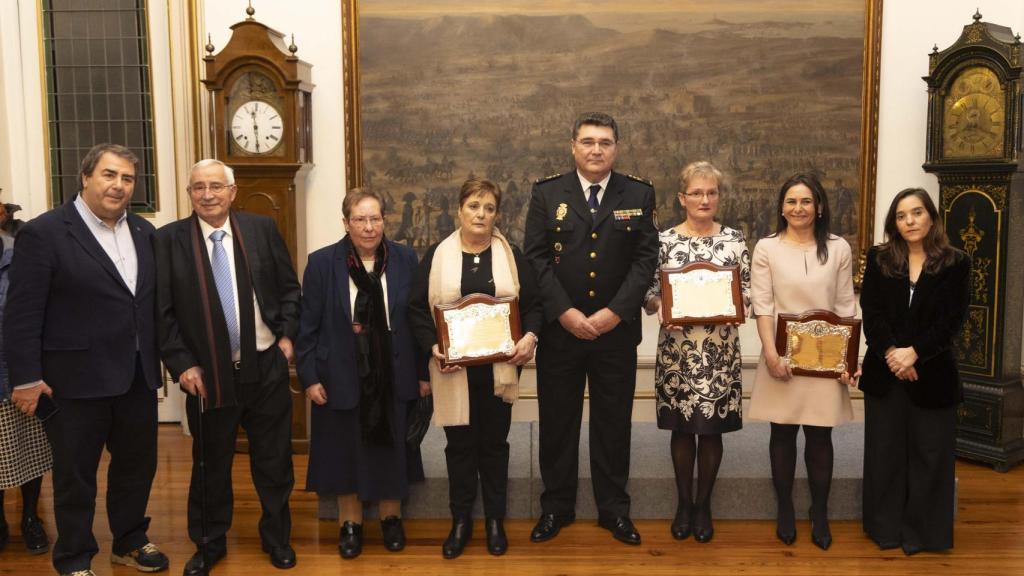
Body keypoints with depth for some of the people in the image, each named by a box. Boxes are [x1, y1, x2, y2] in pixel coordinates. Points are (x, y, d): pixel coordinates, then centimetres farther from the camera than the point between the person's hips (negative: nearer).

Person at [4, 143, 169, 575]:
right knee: (75, 473, 10)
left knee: (138, 463, 17)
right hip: (76, 379, -5)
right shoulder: (43, 232, -10)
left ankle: (130, 541, 36)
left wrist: (162, 356, 9)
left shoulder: (144, 231, 7)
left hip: (137, 374, 6)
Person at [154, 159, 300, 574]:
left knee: (274, 461, 13)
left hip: (266, 368, 1)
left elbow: (289, 287, 7)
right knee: (210, 464, 15)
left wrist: (287, 334, -1)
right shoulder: (168, 240, -4)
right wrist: (182, 364, -8)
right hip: (208, 374, -1)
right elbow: (161, 311, -4)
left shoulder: (262, 229, 0)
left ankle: (276, 538, 33)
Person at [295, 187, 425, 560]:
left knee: (391, 449, 13)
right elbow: (308, 325, -4)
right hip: (341, 377, -1)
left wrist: (423, 372, -1)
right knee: (346, 451, 11)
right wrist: (309, 377, -7)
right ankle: (350, 523, 30)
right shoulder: (322, 263, -5)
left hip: (393, 376, 1)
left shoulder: (406, 260, -3)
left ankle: (391, 518, 32)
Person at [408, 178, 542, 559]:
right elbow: (418, 308, 0)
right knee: (460, 444, 8)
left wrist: (530, 336, -15)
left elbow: (532, 304, 4)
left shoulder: (511, 255, 4)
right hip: (454, 369, -1)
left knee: (494, 442, 10)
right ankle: (460, 520, 23)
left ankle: (495, 520, 25)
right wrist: (433, 346, -15)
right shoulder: (437, 256, 1)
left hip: (499, 368, 1)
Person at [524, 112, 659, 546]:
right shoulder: (546, 193, 2)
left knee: (614, 422, 9)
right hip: (559, 329, 0)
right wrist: (564, 312, -14)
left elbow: (646, 258, -2)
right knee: (557, 421, 9)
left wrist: (616, 312, -13)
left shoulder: (639, 195, 4)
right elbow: (536, 257, -3)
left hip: (617, 331, 0)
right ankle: (556, 506, 24)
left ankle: (614, 509, 24)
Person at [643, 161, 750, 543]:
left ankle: (703, 504, 24)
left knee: (712, 428, 7)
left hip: (720, 350, 1)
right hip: (677, 348, 0)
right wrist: (661, 306, -19)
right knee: (682, 428, 8)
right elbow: (649, 293, 1)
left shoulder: (734, 239, 3)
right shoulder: (664, 240, 1)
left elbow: (747, 290, 6)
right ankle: (684, 502, 26)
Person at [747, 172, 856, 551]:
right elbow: (762, 305, -5)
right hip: (783, 354, -1)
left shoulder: (838, 249, 4)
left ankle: (820, 514, 20)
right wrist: (771, 353, -14)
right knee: (783, 433, 7)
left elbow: (846, 308, 6)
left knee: (819, 435, 5)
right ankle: (785, 512, 21)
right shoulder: (767, 248, -1)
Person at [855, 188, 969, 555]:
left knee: (929, 454, 5)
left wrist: (914, 353, -18)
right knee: (885, 452, 8)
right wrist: (891, 352, -17)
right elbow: (870, 313, -3)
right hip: (884, 372, 1)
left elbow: (952, 321, -7)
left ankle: (922, 531, 19)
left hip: (932, 373, -1)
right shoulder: (878, 259, 4)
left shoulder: (956, 263, 0)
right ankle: (886, 528, 20)